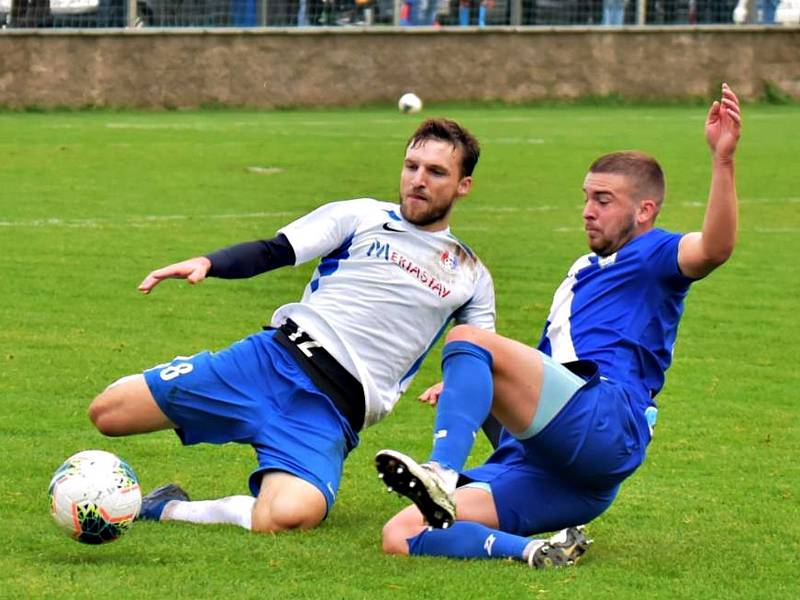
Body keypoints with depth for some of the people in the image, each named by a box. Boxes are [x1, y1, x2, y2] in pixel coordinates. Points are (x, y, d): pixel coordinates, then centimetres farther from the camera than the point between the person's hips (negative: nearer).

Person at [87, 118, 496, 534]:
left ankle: (170, 511, -10)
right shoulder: (361, 217, 13)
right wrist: (206, 263, -16)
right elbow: (274, 251, 3)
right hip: (275, 357, 0)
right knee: (107, 412, -12)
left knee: (289, 515, -33)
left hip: (333, 409, 0)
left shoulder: (470, 277, 17)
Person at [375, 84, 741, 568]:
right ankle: (534, 551, -30)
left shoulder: (652, 257, 8)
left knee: (468, 339, -27)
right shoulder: (586, 271, 37)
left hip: (603, 425, -9)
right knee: (401, 536, -10)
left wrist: (723, 159, -29)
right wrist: (464, 387, 31)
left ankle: (442, 473, -48)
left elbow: (714, 248, -16)